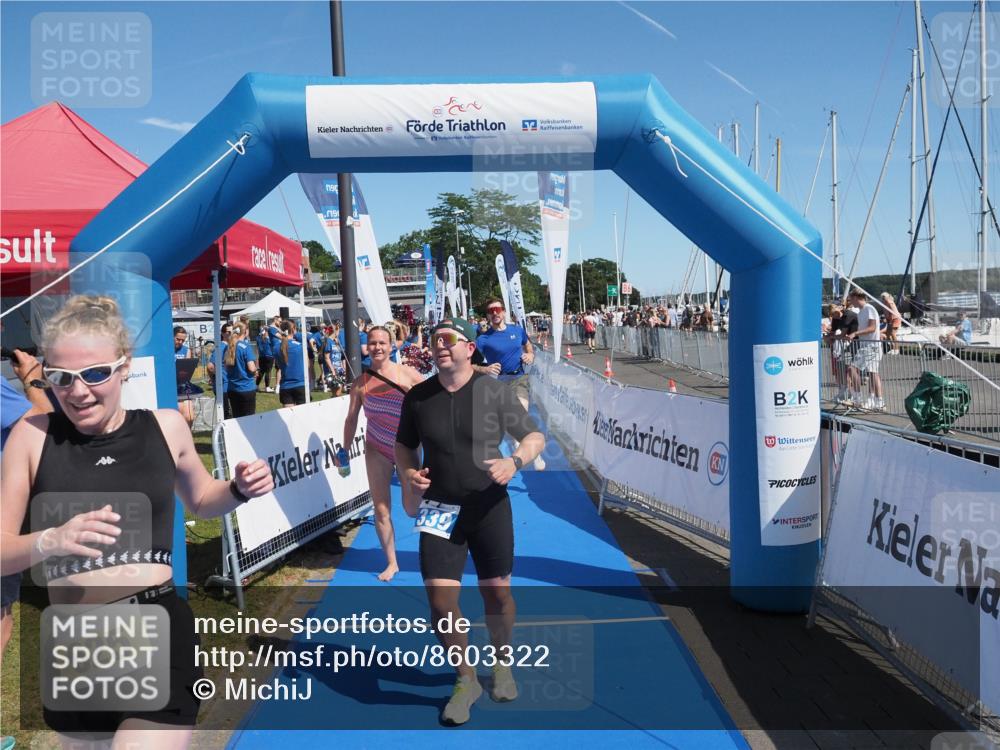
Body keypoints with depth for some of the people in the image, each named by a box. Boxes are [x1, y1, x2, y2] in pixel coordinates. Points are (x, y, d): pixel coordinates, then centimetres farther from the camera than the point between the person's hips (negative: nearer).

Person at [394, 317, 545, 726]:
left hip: (489, 507, -1)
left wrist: (514, 461, -22)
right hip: (439, 510, 1)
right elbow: (404, 445, 13)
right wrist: (408, 473, -7)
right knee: (440, 599, -4)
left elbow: (535, 437, -2)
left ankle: (501, 664, 41)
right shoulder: (417, 396, -2)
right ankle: (466, 679, 21)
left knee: (496, 592, 11)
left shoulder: (494, 391, -8)